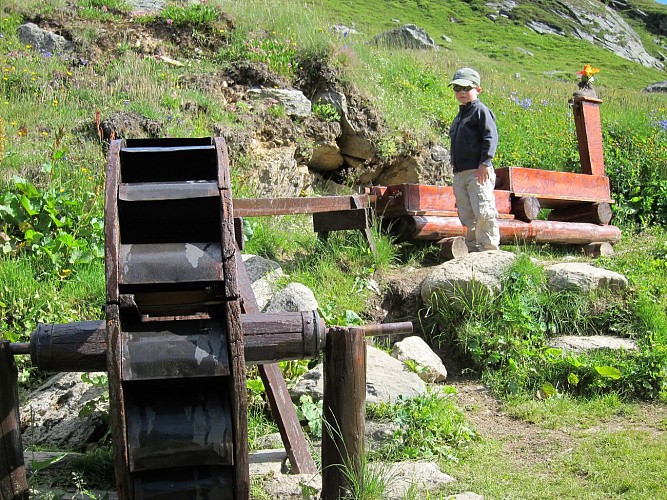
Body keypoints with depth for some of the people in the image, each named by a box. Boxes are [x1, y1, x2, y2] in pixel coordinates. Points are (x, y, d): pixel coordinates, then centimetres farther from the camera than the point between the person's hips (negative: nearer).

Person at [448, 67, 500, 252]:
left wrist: (485, 162, -21)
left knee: (483, 212, -13)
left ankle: (489, 249, -8)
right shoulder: (460, 116, 23)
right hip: (460, 174, 9)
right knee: (467, 216, 8)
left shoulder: (481, 110, -3)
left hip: (478, 171, -9)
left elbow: (490, 138, -13)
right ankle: (473, 249, 14)